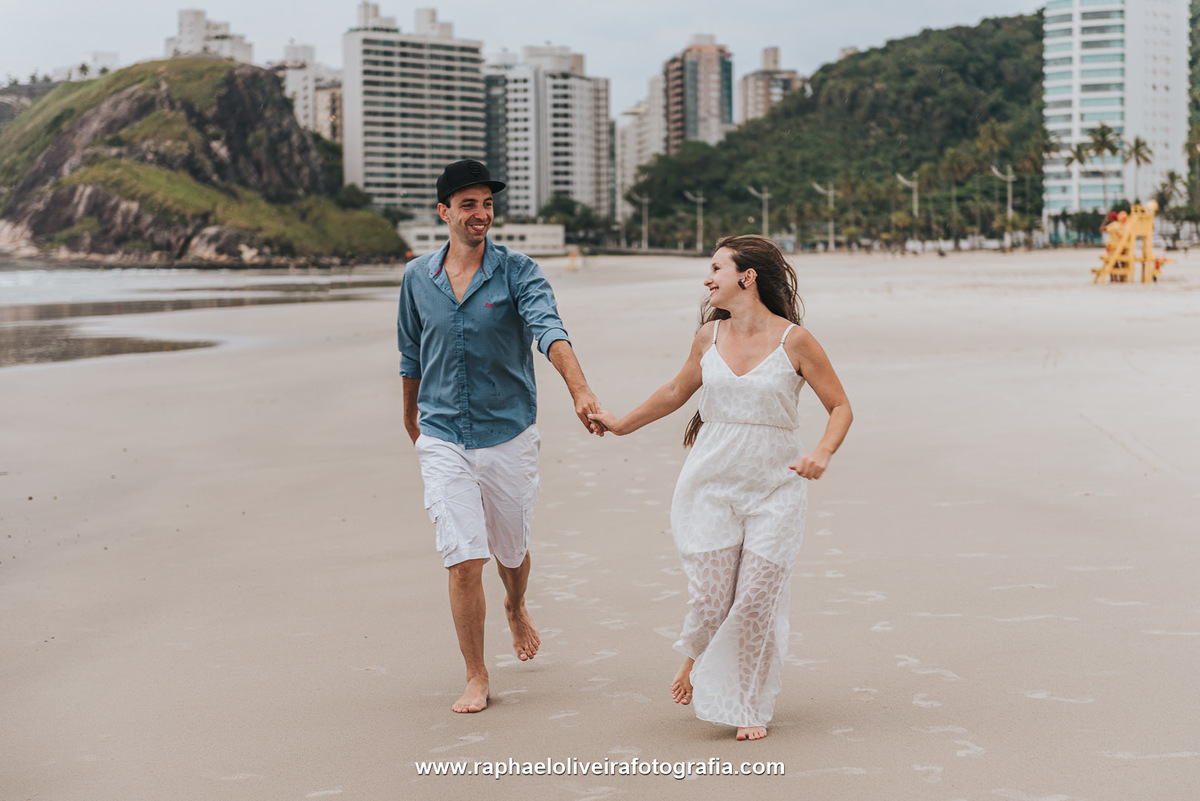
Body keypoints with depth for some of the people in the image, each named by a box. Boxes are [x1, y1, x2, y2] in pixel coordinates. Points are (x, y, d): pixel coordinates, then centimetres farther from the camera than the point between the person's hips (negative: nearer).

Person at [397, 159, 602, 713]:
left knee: (511, 551, 16)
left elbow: (550, 332, -25)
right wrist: (410, 416, 28)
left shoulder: (518, 272, -7)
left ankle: (516, 609, 52)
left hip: (509, 435, 0)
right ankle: (476, 677, 10)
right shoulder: (417, 277, 2)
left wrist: (581, 392, -41)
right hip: (443, 440, 1)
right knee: (464, 563, -8)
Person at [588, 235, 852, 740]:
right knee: (709, 600, -2)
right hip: (710, 485, 2)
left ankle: (750, 707, 19)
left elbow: (840, 407, 0)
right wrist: (623, 424, 28)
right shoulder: (710, 336, 6)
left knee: (756, 603, -2)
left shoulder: (794, 341, -5)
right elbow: (677, 390, 23)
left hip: (775, 491, -2)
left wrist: (822, 453, -18)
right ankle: (696, 657, 33)